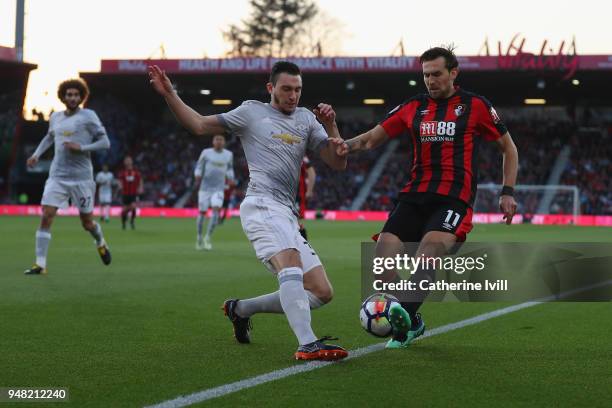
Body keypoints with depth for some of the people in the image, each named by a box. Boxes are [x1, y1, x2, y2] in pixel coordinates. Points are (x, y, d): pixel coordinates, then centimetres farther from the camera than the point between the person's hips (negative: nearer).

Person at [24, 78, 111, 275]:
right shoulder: (55, 117, 10)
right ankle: (40, 264, -9)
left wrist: (81, 147, -17)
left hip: (82, 177, -3)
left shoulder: (88, 116, -5)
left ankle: (101, 243, 41)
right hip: (57, 176, 3)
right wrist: (37, 154, 16)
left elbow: (105, 142, -5)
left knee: (87, 223, 7)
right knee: (46, 217, -12)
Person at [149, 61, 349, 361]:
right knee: (292, 265, -33)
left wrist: (331, 127, 1)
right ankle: (307, 344, -47)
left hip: (287, 216, 7)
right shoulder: (251, 112, 11)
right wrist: (169, 94, 5)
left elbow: (338, 164, 15)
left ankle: (241, 309, 16)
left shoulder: (306, 119, 21)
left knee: (321, 293, 2)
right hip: (262, 204, -7)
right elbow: (199, 125, 15)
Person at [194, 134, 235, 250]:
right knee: (202, 212, 2)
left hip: (218, 189, 1)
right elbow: (199, 167, 3)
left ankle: (207, 238, -14)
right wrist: (198, 177, -14)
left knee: (216, 210, -18)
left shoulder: (228, 155, 6)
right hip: (205, 187, -1)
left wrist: (230, 179, 10)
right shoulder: (206, 153, -2)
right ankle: (199, 238, 21)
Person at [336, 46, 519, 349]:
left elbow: (508, 147, 14)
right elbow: (374, 137, 15)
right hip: (414, 196, 4)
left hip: (454, 199, -4)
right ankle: (412, 323, 10)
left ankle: (406, 318, -46)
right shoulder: (413, 108, 15)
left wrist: (507, 192, 4)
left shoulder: (475, 106, 6)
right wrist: (349, 144, -8)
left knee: (428, 253, -31)